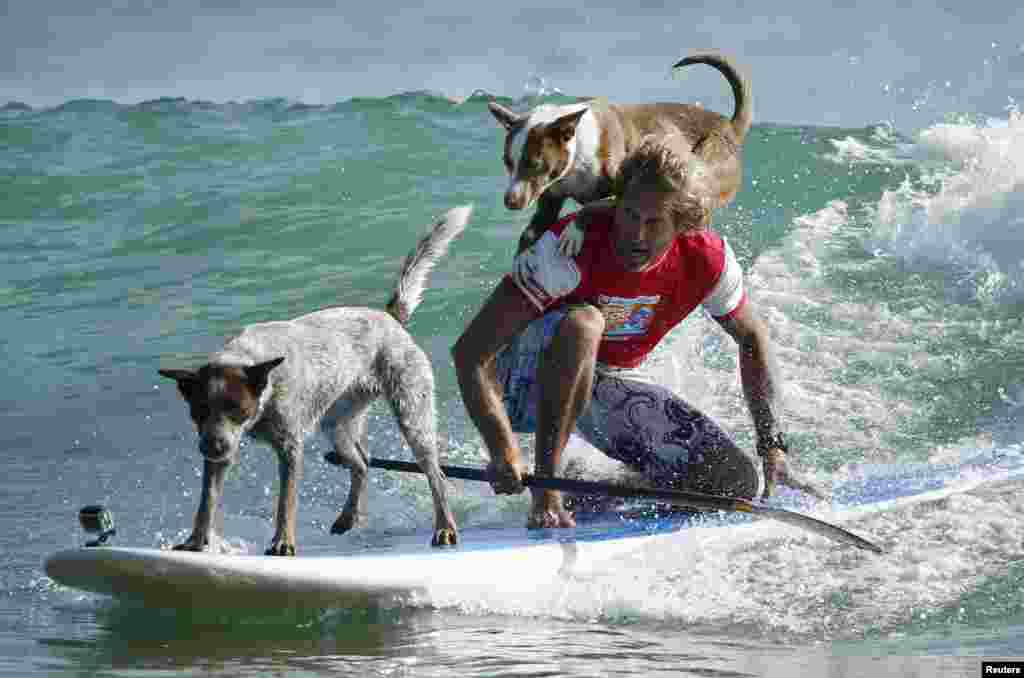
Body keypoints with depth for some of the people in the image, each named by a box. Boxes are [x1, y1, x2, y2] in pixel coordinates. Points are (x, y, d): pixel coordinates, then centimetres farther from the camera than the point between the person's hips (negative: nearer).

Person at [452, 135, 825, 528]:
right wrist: (503, 451, -45)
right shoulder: (574, 247, -31)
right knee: (582, 322, -39)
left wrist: (772, 446, -1)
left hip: (611, 386, 5)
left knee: (737, 483, -11)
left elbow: (751, 337, 4)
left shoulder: (707, 262, -18)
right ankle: (546, 494, -31)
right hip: (529, 382, -5)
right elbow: (469, 353, -33)